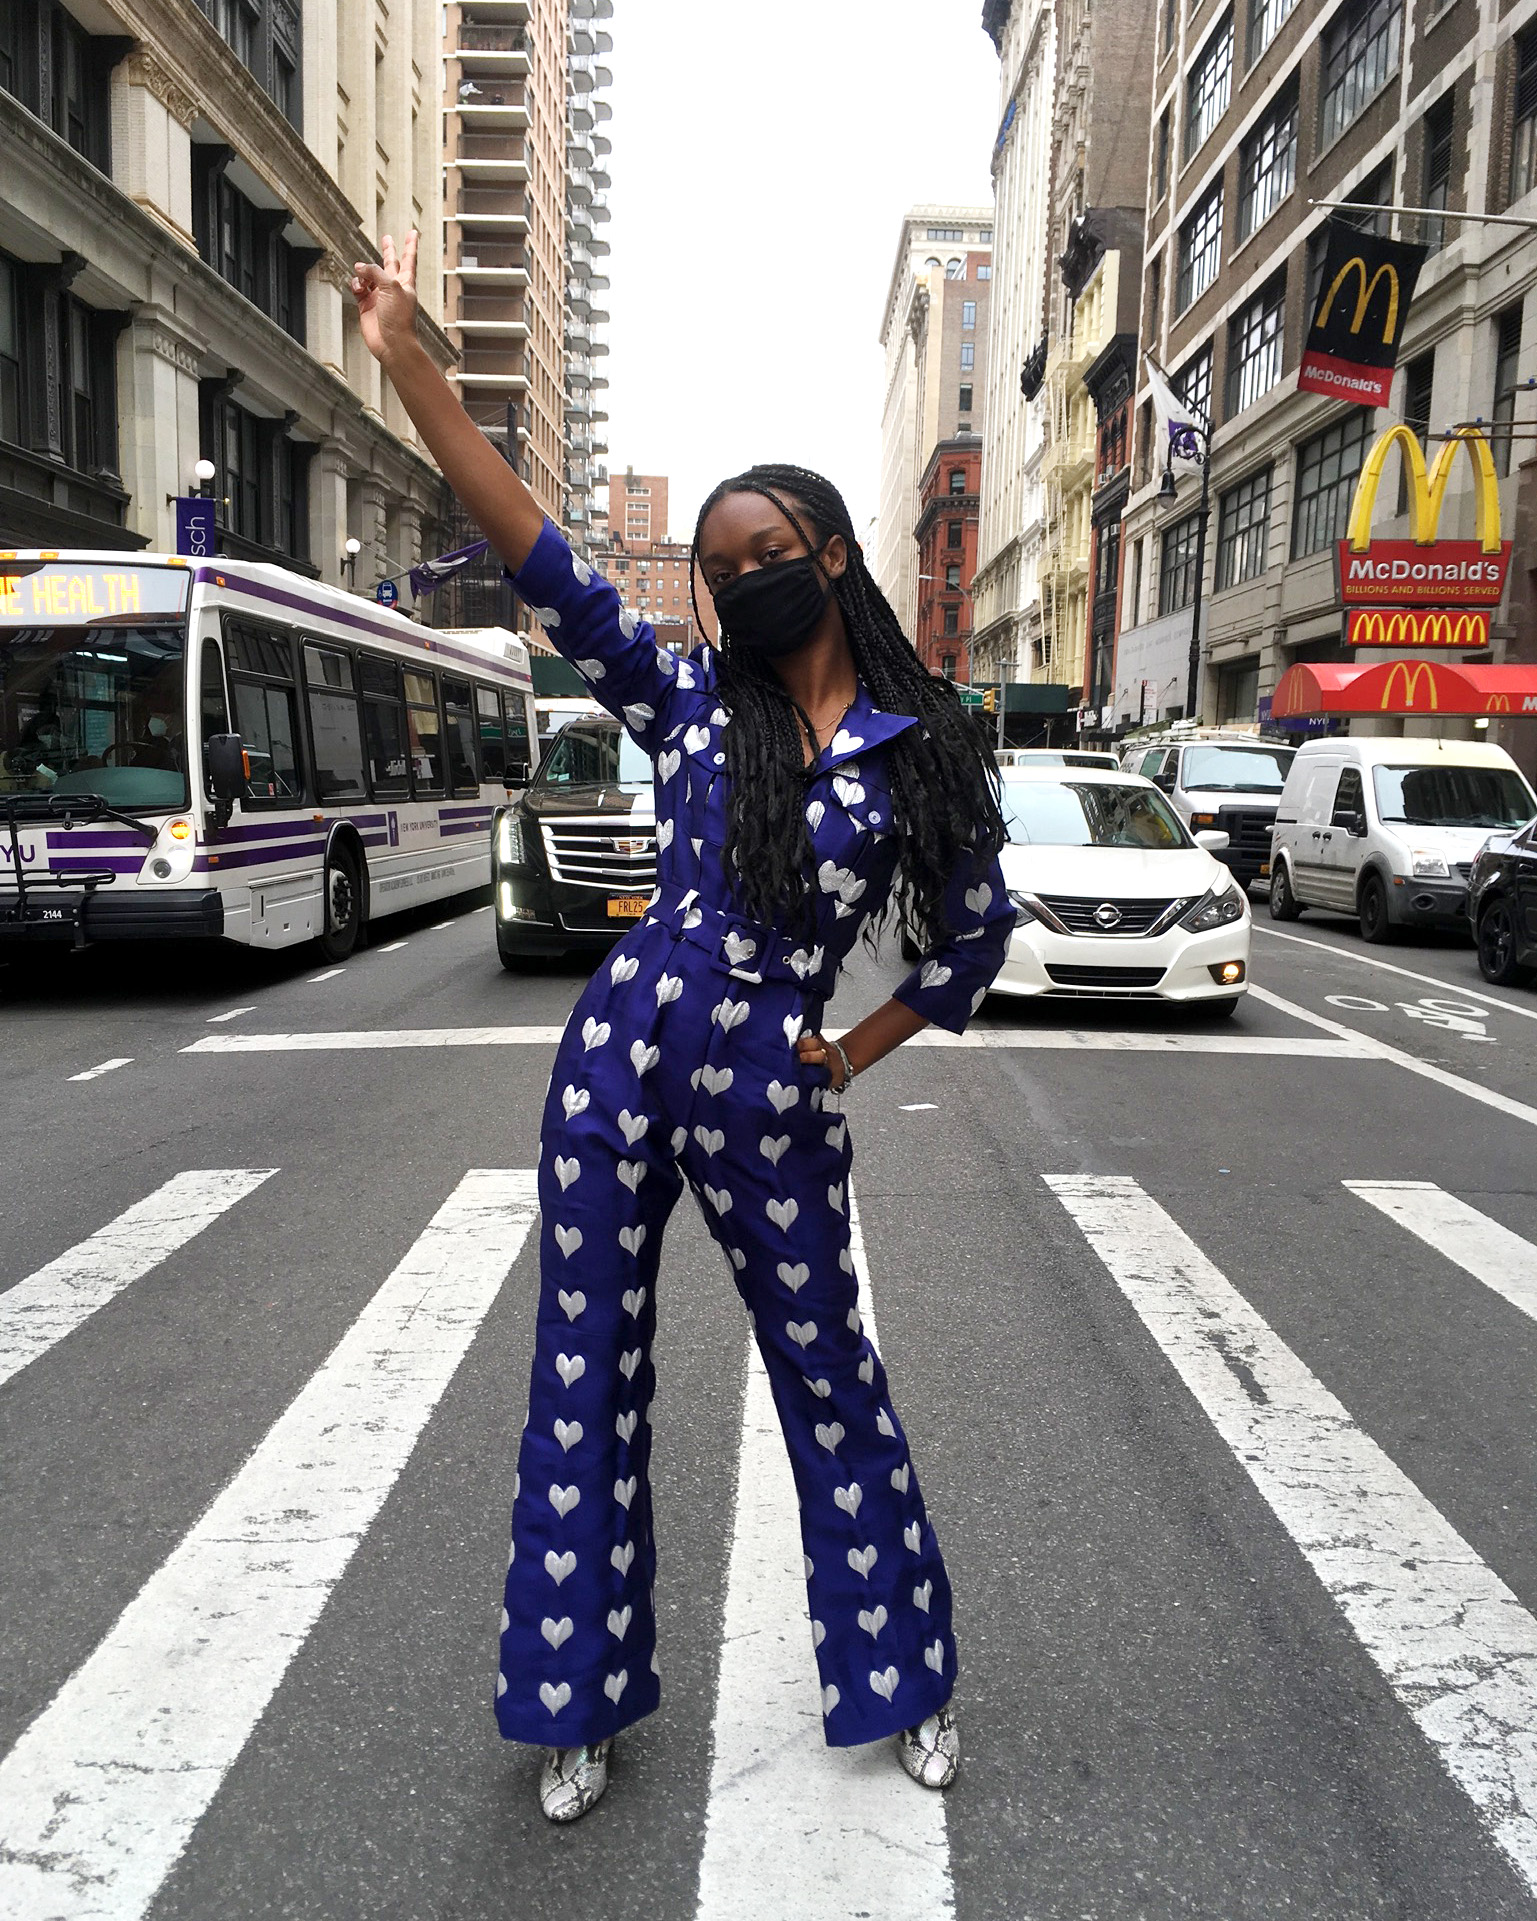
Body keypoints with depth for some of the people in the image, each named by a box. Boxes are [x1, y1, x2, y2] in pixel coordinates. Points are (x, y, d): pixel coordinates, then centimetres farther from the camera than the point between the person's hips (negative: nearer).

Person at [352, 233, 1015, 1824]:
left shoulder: (923, 751, 0)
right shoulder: (690, 704, 3)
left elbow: (974, 936, 10)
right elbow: (543, 567, -6)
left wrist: (852, 1059, 5)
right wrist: (408, 362, -12)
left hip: (773, 1108, -1)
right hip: (617, 1068, 2)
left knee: (829, 1382, 11)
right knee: (586, 1380, 9)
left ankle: (905, 1682, 34)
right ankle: (579, 1704, 29)